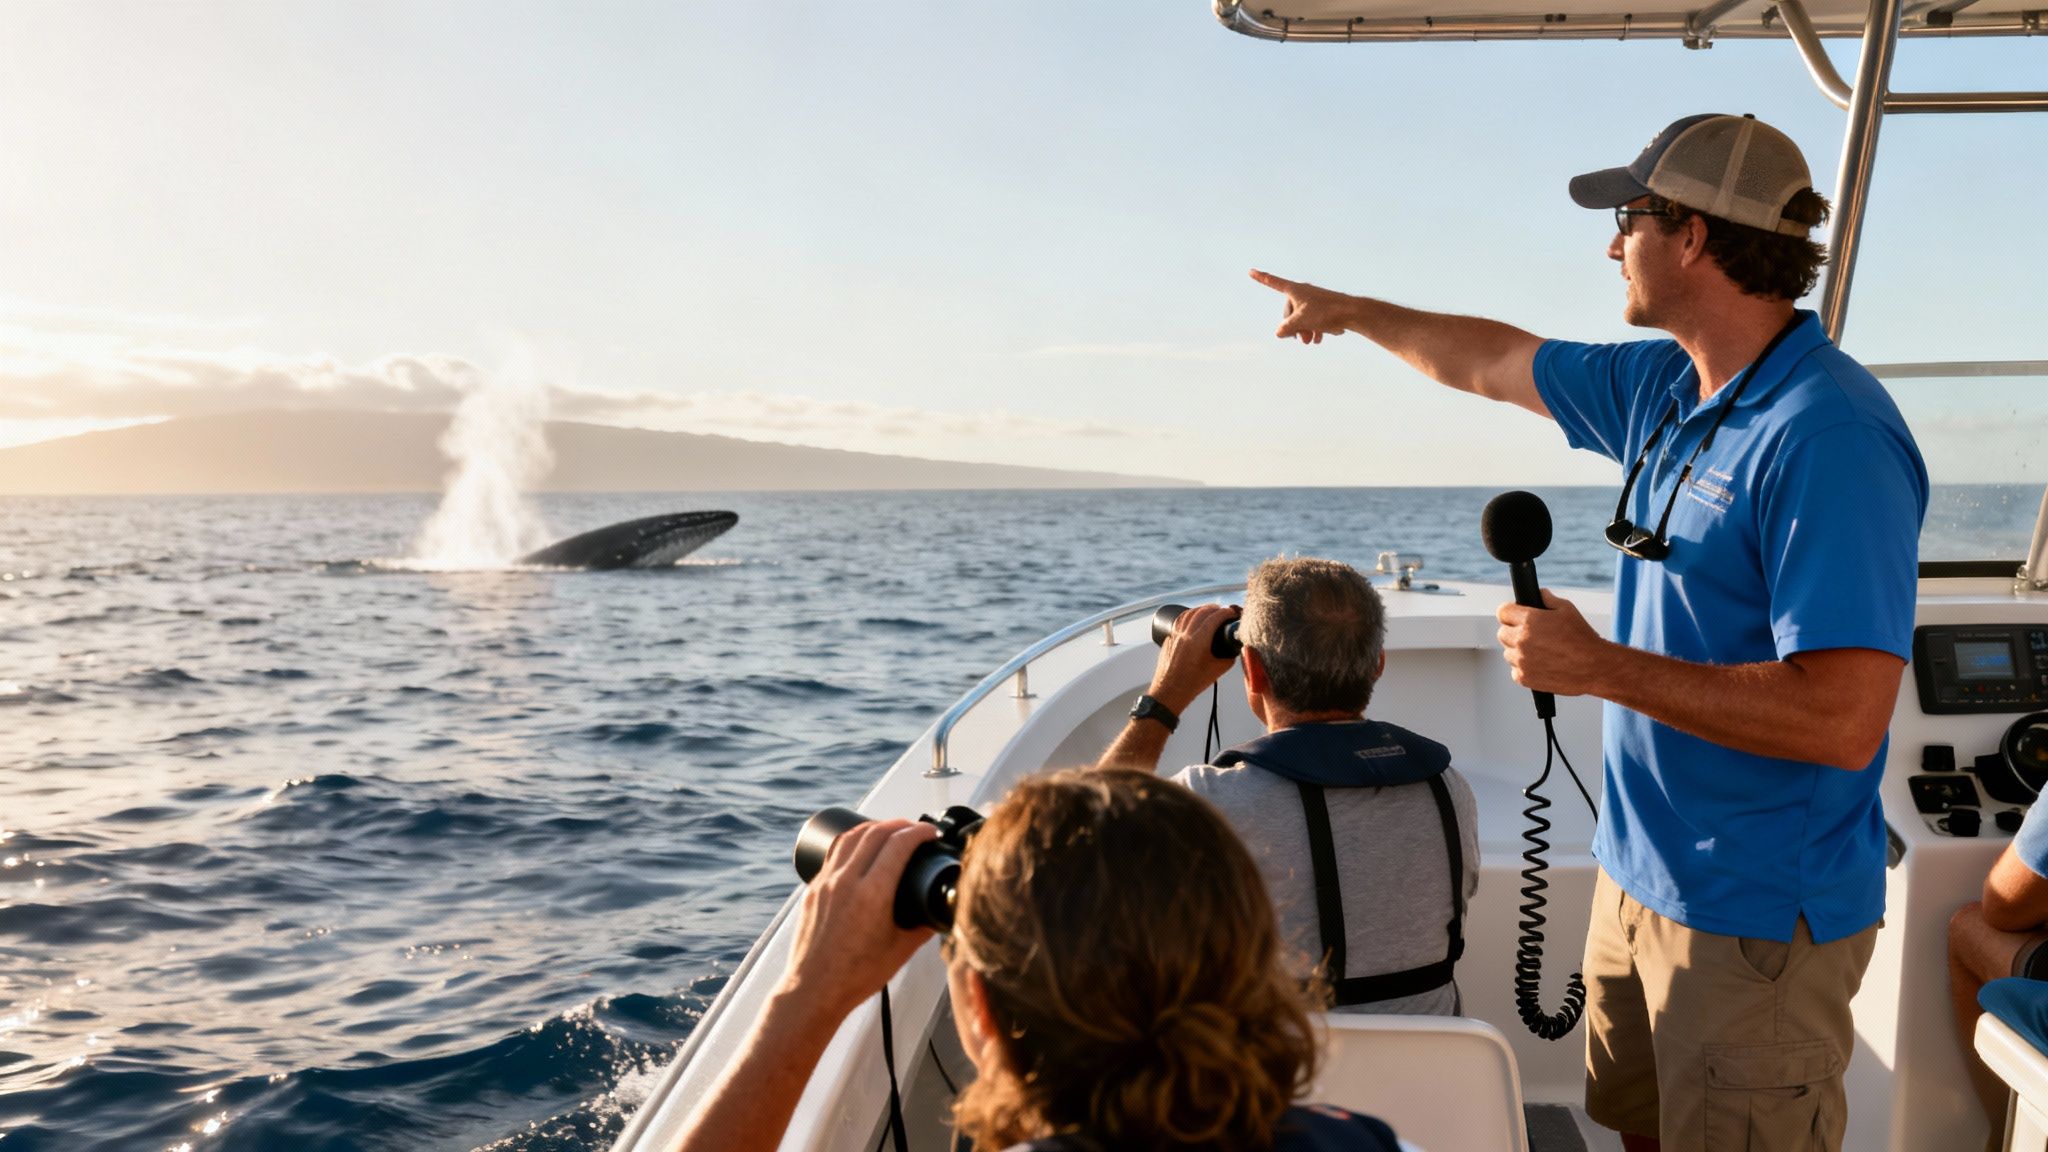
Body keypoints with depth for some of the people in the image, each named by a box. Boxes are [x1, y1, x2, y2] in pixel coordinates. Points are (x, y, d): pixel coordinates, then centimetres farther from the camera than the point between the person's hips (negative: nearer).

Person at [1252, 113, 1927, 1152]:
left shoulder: (1829, 437, -24)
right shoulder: (1662, 388, 4)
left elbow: (1843, 722, -30)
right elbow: (1498, 363, 22)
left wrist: (1599, 666, -24)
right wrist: (1353, 311, 33)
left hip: (1758, 918, -9)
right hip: (1638, 873, 9)